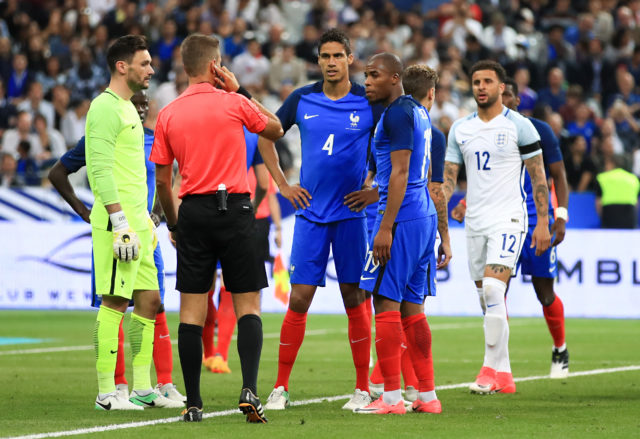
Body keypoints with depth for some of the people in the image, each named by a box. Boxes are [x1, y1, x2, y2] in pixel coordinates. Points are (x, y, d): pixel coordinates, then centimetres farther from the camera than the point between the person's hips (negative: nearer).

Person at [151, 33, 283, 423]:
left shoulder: (169, 114, 4)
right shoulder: (234, 103, -4)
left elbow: (162, 180, 6)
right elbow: (276, 129, 14)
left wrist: (173, 223, 19)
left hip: (193, 213, 2)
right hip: (234, 208, -2)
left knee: (192, 309, 3)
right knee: (248, 304, 2)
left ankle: (193, 403, 2)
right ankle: (250, 390, -14)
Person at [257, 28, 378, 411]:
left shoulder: (369, 103, -3)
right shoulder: (302, 100, 3)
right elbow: (265, 136, 16)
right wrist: (283, 185, 9)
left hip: (352, 214, -1)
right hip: (311, 213, 1)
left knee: (355, 301, 0)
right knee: (299, 299, -2)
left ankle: (363, 388, 8)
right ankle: (281, 387, 5)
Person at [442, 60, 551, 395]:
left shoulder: (519, 126, -3)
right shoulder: (460, 129, 10)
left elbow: (538, 176, -1)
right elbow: (449, 178, 11)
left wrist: (543, 222, -6)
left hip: (508, 219, -5)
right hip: (475, 222, 5)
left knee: (492, 289, -20)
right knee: (490, 301, 7)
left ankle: (491, 368, -17)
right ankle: (503, 376, 12)